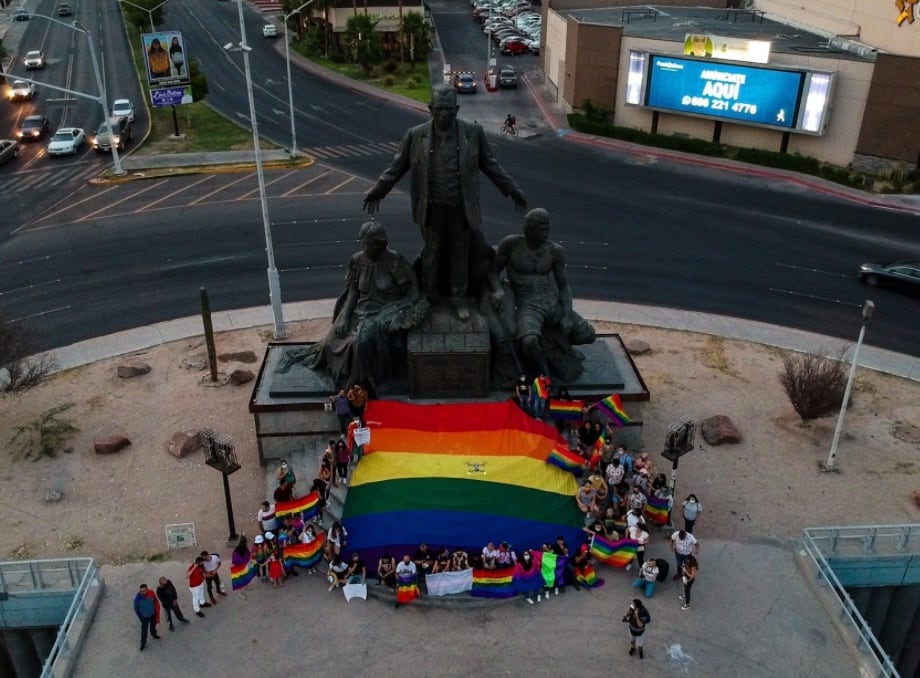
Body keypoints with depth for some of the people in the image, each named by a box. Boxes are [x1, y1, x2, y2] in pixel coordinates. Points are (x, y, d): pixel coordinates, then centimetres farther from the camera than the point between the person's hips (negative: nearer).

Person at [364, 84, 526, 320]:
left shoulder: (473, 133, -6)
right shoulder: (416, 135, -7)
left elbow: (489, 164, 4)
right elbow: (398, 166, 4)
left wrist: (512, 190, 5)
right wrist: (378, 191, 4)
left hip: (461, 208, 0)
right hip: (432, 208, 0)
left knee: (460, 254, 13)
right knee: (431, 254, 15)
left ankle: (460, 299, 30)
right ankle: (429, 298, 33)